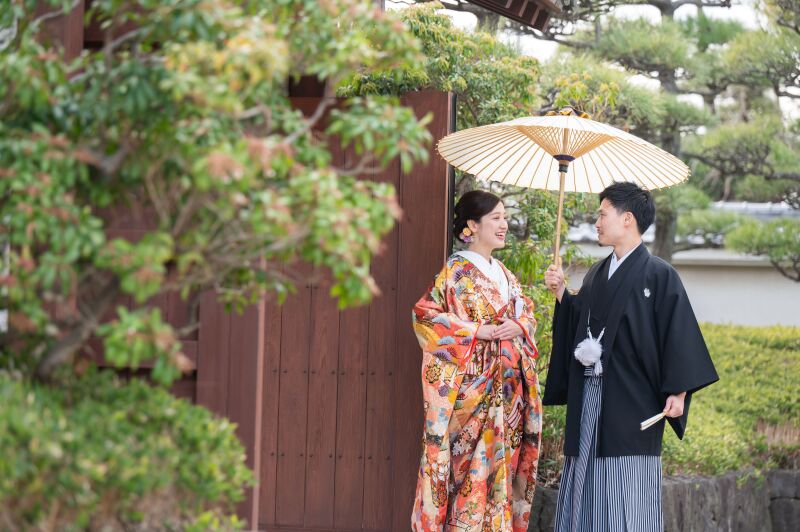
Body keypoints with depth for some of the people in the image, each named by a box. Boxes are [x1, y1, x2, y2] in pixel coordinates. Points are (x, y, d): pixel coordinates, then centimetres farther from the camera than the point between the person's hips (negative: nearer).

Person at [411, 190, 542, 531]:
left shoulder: (503, 274, 16)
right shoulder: (457, 271, -6)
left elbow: (527, 313, 19)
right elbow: (425, 315, -14)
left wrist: (519, 327, -5)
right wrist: (477, 331, -18)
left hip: (508, 385, 7)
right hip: (473, 384, -7)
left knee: (503, 460, 6)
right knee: (473, 464, -9)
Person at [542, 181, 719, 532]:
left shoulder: (659, 275, -5)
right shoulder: (597, 274, 15)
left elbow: (678, 333, -9)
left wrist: (679, 392, -15)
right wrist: (561, 293, 6)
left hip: (632, 398, -6)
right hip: (589, 399, 7)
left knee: (629, 500, -6)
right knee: (589, 489, 6)